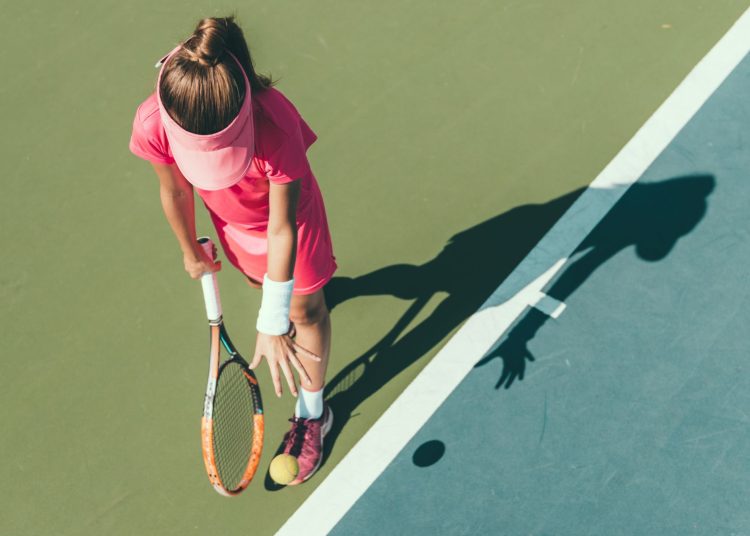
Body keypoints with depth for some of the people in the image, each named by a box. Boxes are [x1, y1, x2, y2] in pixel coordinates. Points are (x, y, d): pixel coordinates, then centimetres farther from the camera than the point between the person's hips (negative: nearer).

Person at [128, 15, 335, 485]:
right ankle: (299, 291, 68)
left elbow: (281, 229, -36)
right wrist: (191, 252, 4)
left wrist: (273, 325, -32)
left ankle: (313, 414, 31)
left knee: (305, 308, 9)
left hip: (288, 212, -4)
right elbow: (175, 191, -14)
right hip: (233, 221, 4)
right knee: (264, 282, 29)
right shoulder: (153, 125, -36)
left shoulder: (275, 126, -46)